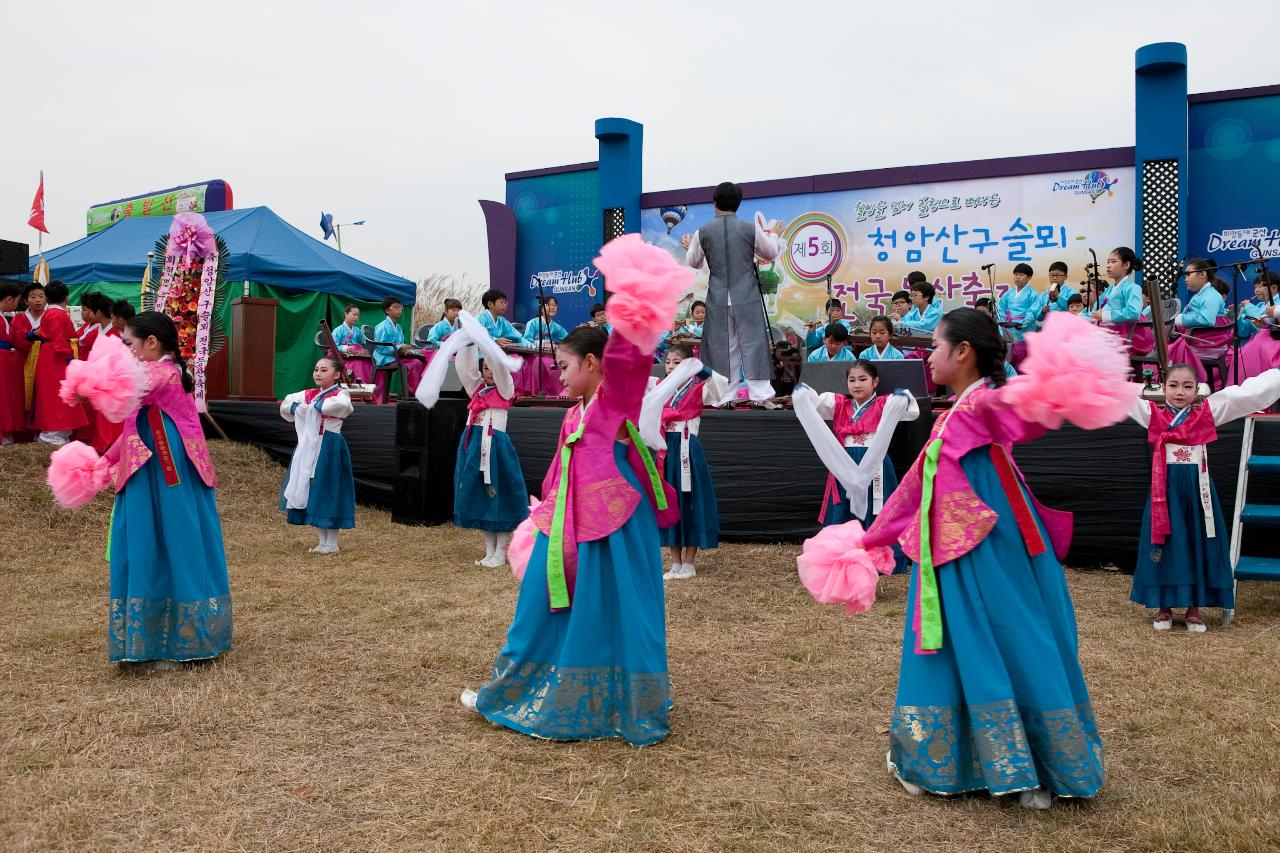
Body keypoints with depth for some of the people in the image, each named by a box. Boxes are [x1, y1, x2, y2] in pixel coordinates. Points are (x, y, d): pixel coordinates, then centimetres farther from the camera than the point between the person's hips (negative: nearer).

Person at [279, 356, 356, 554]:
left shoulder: (340, 394, -8)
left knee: (327, 492, -3)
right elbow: (286, 404, 13)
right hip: (309, 447, 7)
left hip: (330, 448, -7)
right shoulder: (309, 394, 13)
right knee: (310, 493, 10)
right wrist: (297, 409, -7)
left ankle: (331, 544, 8)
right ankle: (322, 542, 21)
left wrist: (315, 406, -19)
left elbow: (340, 405, -31)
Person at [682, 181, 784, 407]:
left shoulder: (702, 232, -2)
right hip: (747, 298, -1)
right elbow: (771, 253, 12)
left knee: (721, 346, 7)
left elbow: (694, 263, 13)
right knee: (753, 343, 2)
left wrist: (689, 246, 34)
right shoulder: (751, 228, -4)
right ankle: (761, 395, -1)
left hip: (718, 299, 1)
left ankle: (724, 397, 8)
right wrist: (772, 235, 33)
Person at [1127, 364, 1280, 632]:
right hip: (1166, 488, -1)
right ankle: (1164, 607, 16)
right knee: (1164, 542, 4)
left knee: (1198, 543, 7)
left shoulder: (1208, 412, 3)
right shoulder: (1152, 413, 0)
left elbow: (1250, 392, 0)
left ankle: (1194, 608, 19)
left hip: (1197, 488, 1)